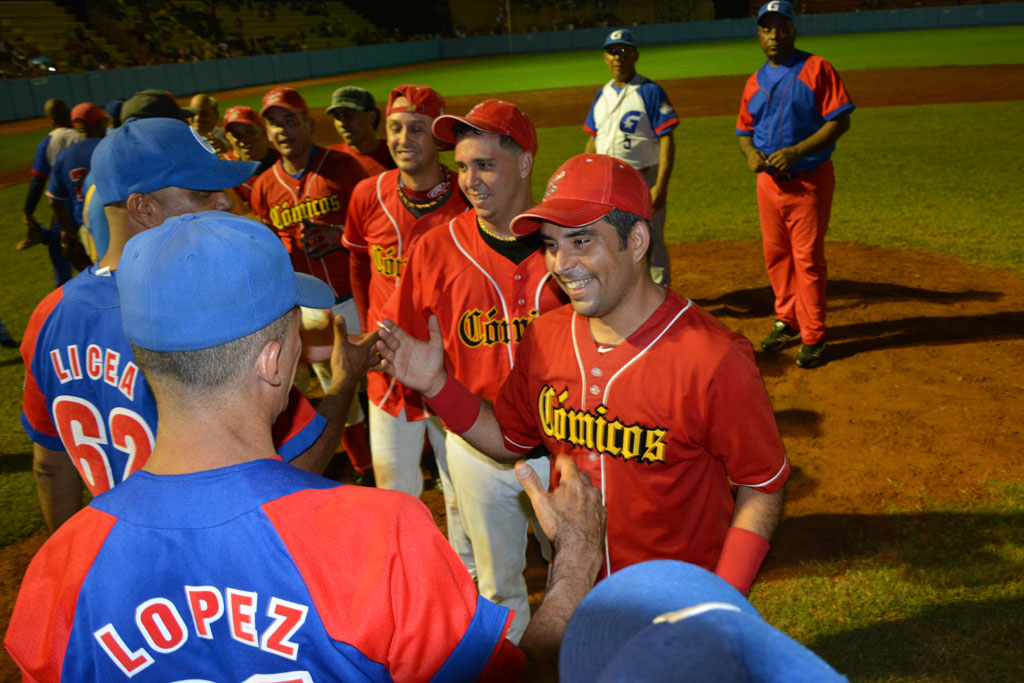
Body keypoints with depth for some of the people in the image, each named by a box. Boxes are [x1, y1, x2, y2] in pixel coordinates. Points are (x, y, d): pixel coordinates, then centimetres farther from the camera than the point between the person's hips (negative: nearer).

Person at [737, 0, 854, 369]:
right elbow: (744, 131, 17)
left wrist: (796, 152, -22)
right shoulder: (755, 82, 11)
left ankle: (812, 338, 8)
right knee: (775, 255, 12)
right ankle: (787, 322, 29)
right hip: (769, 181, 5)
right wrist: (750, 153, -6)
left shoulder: (816, 69, -6)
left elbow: (839, 120, -11)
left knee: (808, 259, -3)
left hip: (809, 180, -5)